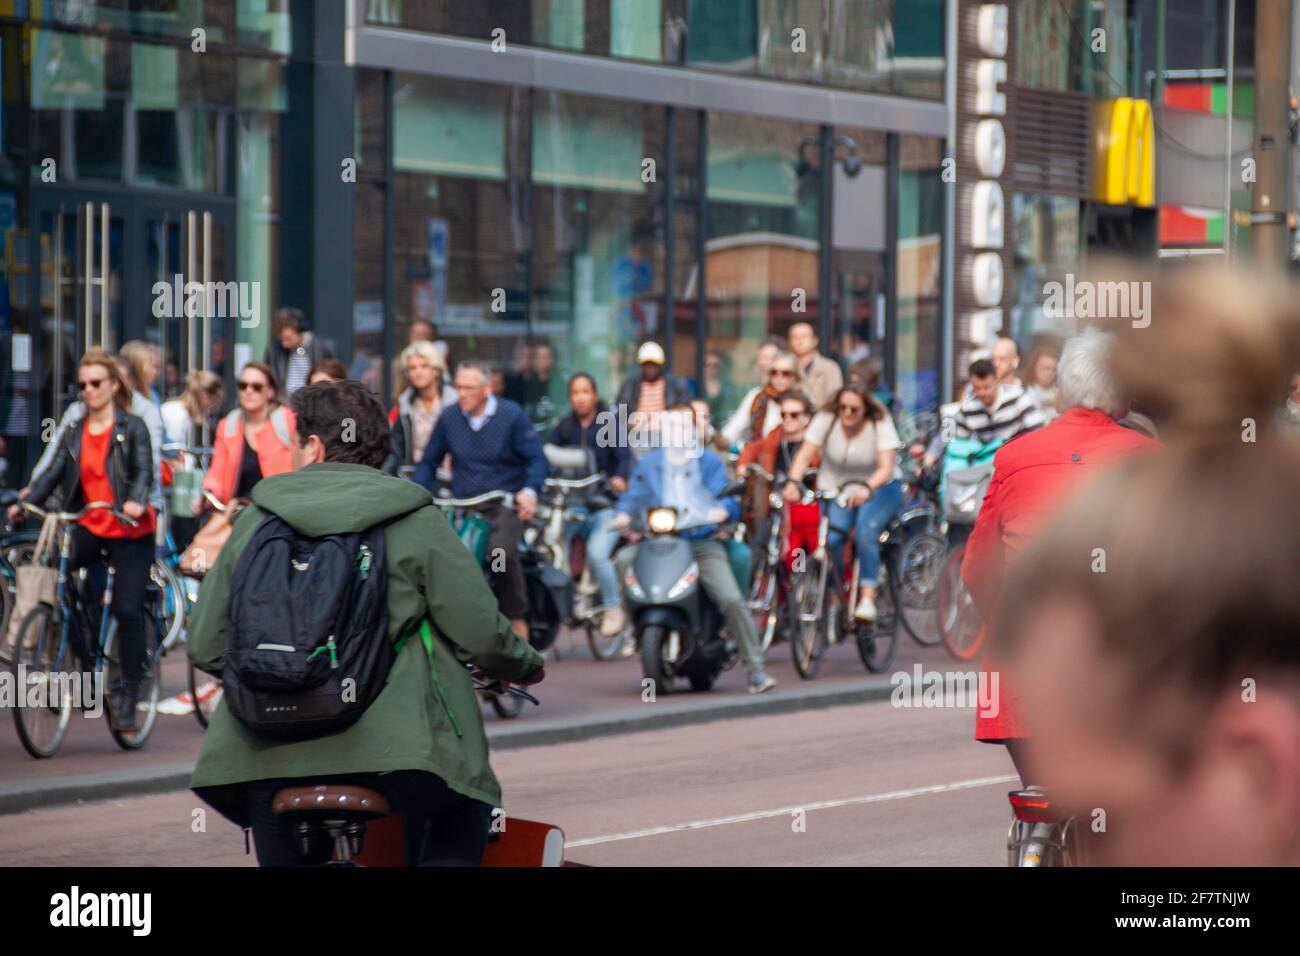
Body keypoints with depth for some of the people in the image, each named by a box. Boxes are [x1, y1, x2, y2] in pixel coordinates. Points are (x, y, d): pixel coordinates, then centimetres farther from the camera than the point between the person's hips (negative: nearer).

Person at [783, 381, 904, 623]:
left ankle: (867, 598, -25)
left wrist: (866, 488, -46)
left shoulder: (880, 424, -15)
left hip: (879, 487, -2)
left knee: (865, 532, -30)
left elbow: (886, 467, -25)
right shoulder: (826, 420, -10)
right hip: (836, 489, 2)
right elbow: (804, 455, -19)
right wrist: (793, 482, -39)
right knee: (831, 538, -23)